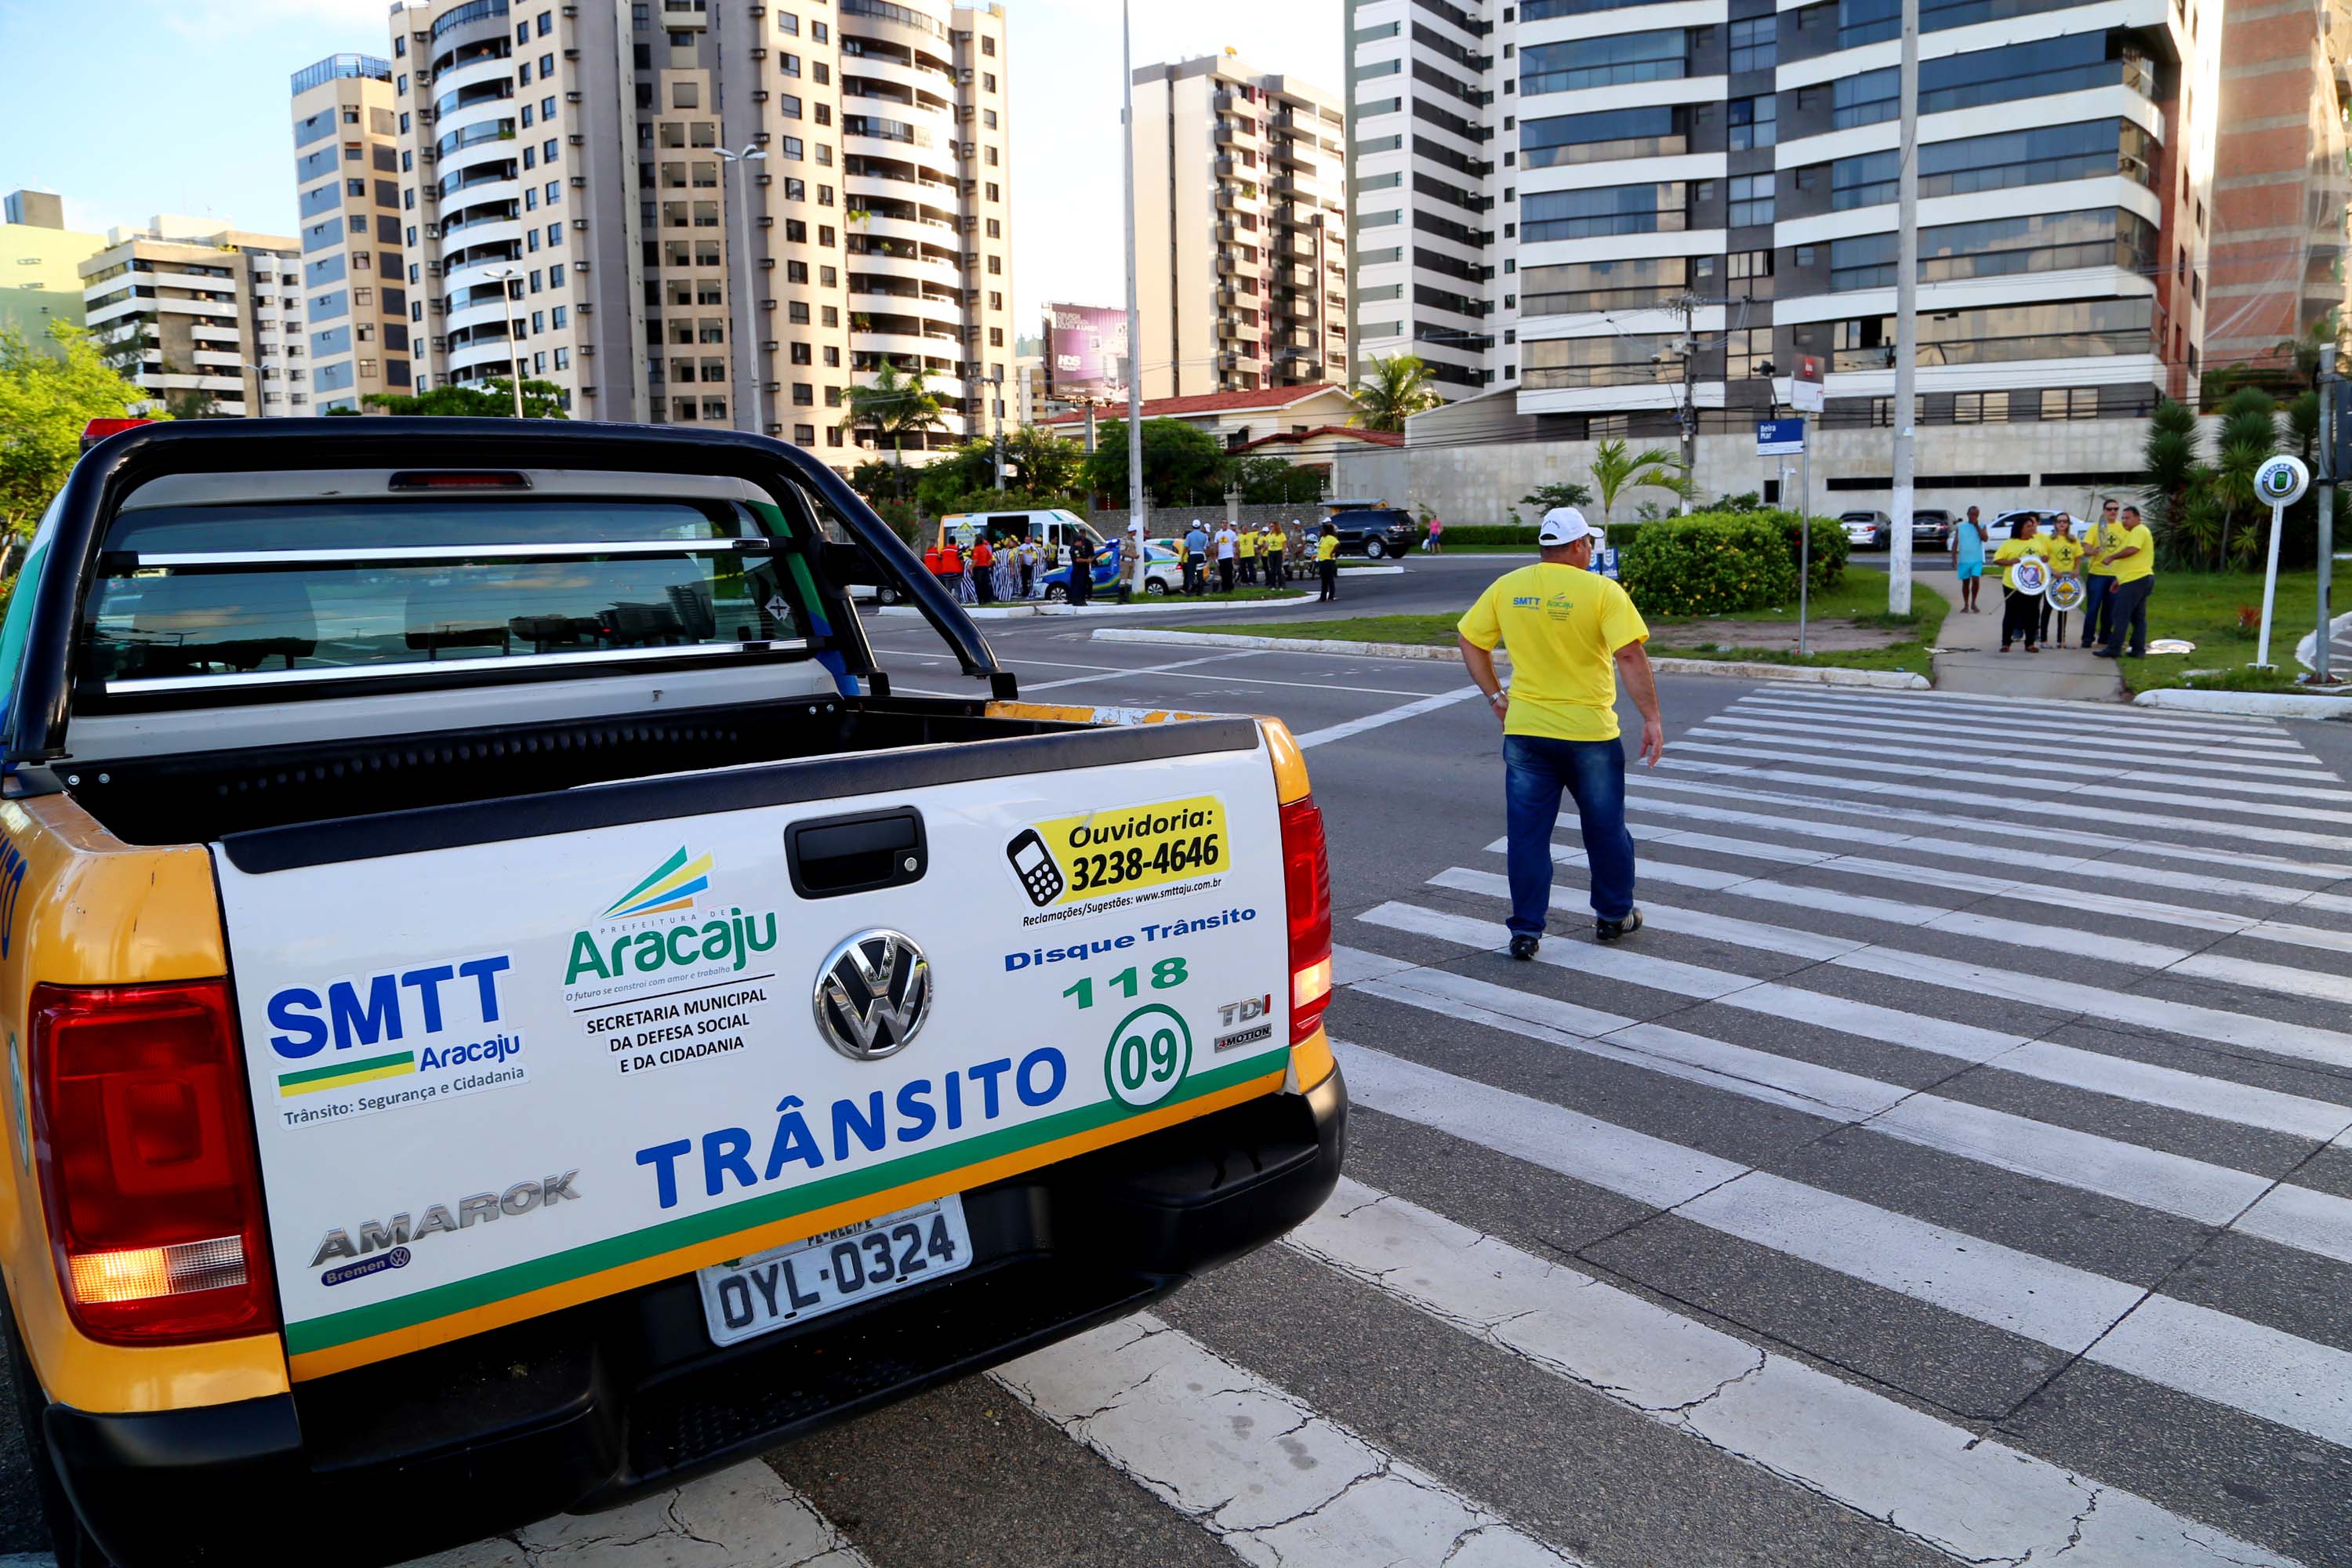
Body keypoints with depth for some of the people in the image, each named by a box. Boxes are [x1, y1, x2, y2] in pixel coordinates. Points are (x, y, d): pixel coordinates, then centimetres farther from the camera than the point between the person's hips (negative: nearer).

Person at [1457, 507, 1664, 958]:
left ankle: (1525, 931, 8)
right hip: (1589, 733, -2)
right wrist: (1652, 719, -11)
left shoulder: (1507, 587, 2)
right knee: (1606, 828, 16)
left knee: (1527, 833, 7)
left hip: (1524, 731, 2)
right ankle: (1613, 915, 31)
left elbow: (1469, 640, 8)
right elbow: (1630, 657, -17)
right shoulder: (1601, 591, -10)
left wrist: (1495, 696, 14)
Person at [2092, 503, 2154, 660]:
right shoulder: (2134, 532, 23)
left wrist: (2112, 557, -18)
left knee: (2120, 616, -10)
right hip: (2144, 578, 11)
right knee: (2138, 617, 10)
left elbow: (2133, 549, -27)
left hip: (2135, 580, -11)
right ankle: (2139, 650, 10)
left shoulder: (2139, 531, -9)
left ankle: (2114, 649, -12)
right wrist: (2119, 579, 24)